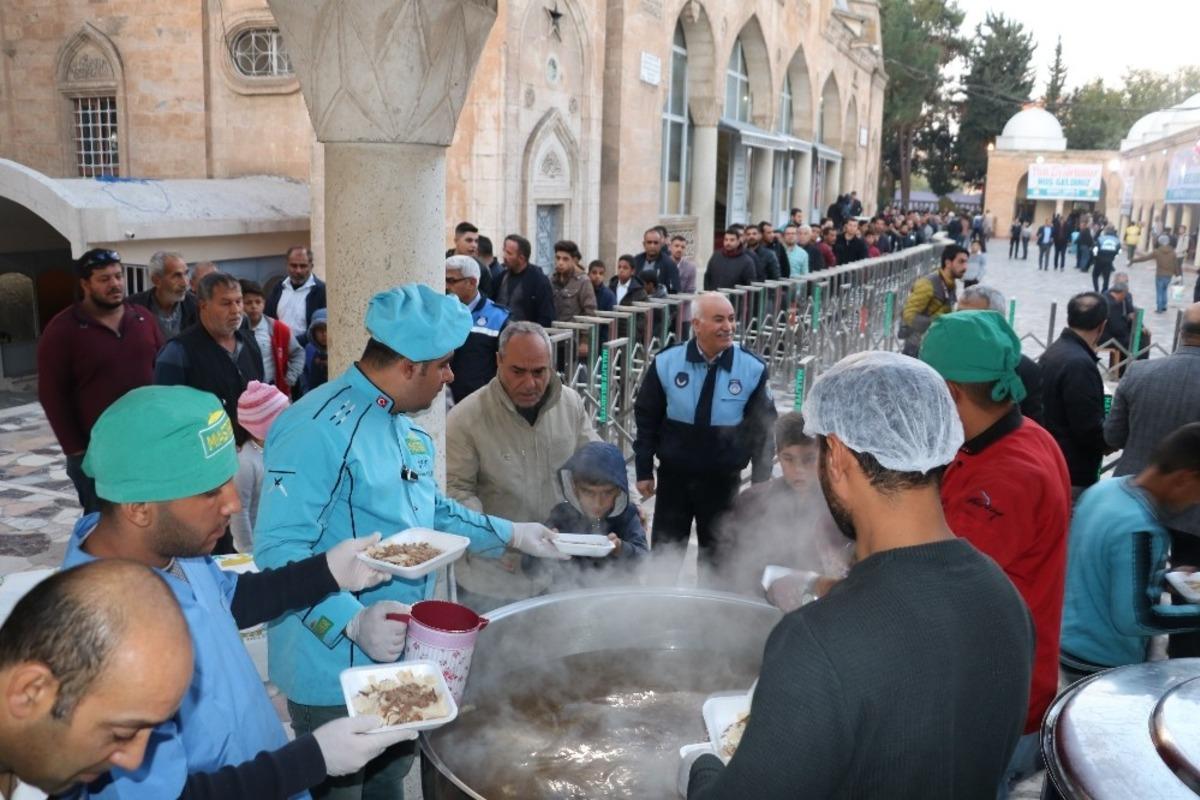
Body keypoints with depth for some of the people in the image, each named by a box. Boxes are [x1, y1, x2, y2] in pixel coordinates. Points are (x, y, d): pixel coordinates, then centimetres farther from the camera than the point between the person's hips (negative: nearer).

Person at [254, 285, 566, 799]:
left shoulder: (407, 427, 8)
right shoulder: (317, 429, -25)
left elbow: (431, 512, 20)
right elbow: (278, 550, -30)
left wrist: (512, 535, 15)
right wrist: (352, 622, -39)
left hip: (401, 662, 9)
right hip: (337, 671, -9)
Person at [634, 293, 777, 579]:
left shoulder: (753, 369, -10)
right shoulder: (666, 363, -9)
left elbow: (762, 428, -1)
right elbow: (646, 419, 0)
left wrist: (761, 480, 0)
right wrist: (644, 471, 1)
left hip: (723, 480, 0)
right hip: (673, 477, 0)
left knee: (716, 555, 15)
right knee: (665, 551, 13)